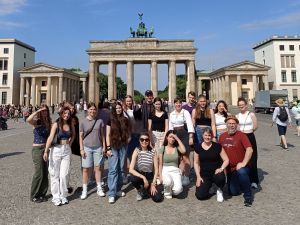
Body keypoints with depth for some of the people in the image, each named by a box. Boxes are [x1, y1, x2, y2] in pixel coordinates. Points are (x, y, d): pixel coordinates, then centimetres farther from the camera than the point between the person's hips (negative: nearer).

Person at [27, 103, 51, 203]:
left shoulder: (48, 122, 8)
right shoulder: (36, 121, -10)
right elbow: (28, 120, -34)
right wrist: (38, 111, -27)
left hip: (46, 148, 6)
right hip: (37, 149, -6)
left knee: (45, 173, 10)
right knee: (39, 173, -1)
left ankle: (42, 194, 24)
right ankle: (34, 196, 15)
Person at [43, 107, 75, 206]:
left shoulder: (70, 125, 6)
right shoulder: (56, 124, -7)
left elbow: (73, 135, 23)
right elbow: (50, 137, -16)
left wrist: (69, 144, 10)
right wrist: (46, 151, -25)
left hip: (67, 151, 3)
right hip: (56, 150, -3)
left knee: (64, 174, 4)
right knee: (55, 174, 5)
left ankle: (63, 196, 18)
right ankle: (56, 197, 16)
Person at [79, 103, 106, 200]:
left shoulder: (100, 121, 3)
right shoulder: (83, 122, 0)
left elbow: (102, 135, 7)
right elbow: (81, 136, 1)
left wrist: (104, 147, 3)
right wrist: (81, 149, -5)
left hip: (98, 148, 1)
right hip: (87, 148, -1)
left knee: (97, 168, 8)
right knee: (85, 169, 3)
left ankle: (99, 188, 20)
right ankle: (84, 190, 14)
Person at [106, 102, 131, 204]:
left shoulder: (125, 120, 7)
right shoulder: (110, 120, -1)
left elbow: (128, 132, 18)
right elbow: (108, 135, -3)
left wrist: (128, 139, 0)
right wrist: (108, 148, -9)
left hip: (123, 146, 3)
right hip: (113, 146, -3)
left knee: (121, 168, 9)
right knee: (113, 169, -6)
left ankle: (118, 189, 22)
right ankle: (111, 193, -3)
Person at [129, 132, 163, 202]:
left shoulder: (153, 151, -8)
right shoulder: (137, 151, -14)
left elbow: (156, 169, -6)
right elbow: (131, 169, -22)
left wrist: (153, 183, -13)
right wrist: (143, 177, -29)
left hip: (150, 176, 1)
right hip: (139, 175, -1)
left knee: (158, 198, -17)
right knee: (133, 179, -37)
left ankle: (148, 189, 18)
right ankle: (139, 190, 0)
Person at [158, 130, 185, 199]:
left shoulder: (177, 147, 6)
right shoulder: (162, 148, 4)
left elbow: (183, 151, -19)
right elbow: (160, 164, 3)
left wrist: (178, 139, -11)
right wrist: (160, 176, -9)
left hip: (175, 171, 1)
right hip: (165, 170, -1)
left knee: (178, 190, -25)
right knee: (168, 181, -36)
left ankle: (172, 190, 14)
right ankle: (167, 192, 0)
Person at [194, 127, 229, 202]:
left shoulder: (217, 146, -3)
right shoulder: (198, 147, 2)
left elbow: (226, 160, 0)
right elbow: (196, 163, 7)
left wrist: (221, 168, -18)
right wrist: (198, 176, -1)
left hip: (216, 172, -1)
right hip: (204, 175, 2)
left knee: (220, 178, -38)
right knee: (200, 195, -17)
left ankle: (219, 190, 1)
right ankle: (209, 186, 19)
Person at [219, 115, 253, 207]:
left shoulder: (241, 135, -10)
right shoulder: (222, 136, 4)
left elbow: (250, 149, -21)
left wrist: (244, 163, -29)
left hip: (240, 166, -5)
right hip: (230, 169, 5)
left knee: (241, 172, -39)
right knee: (233, 192, 8)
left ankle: (248, 196, -17)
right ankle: (241, 185, 41)